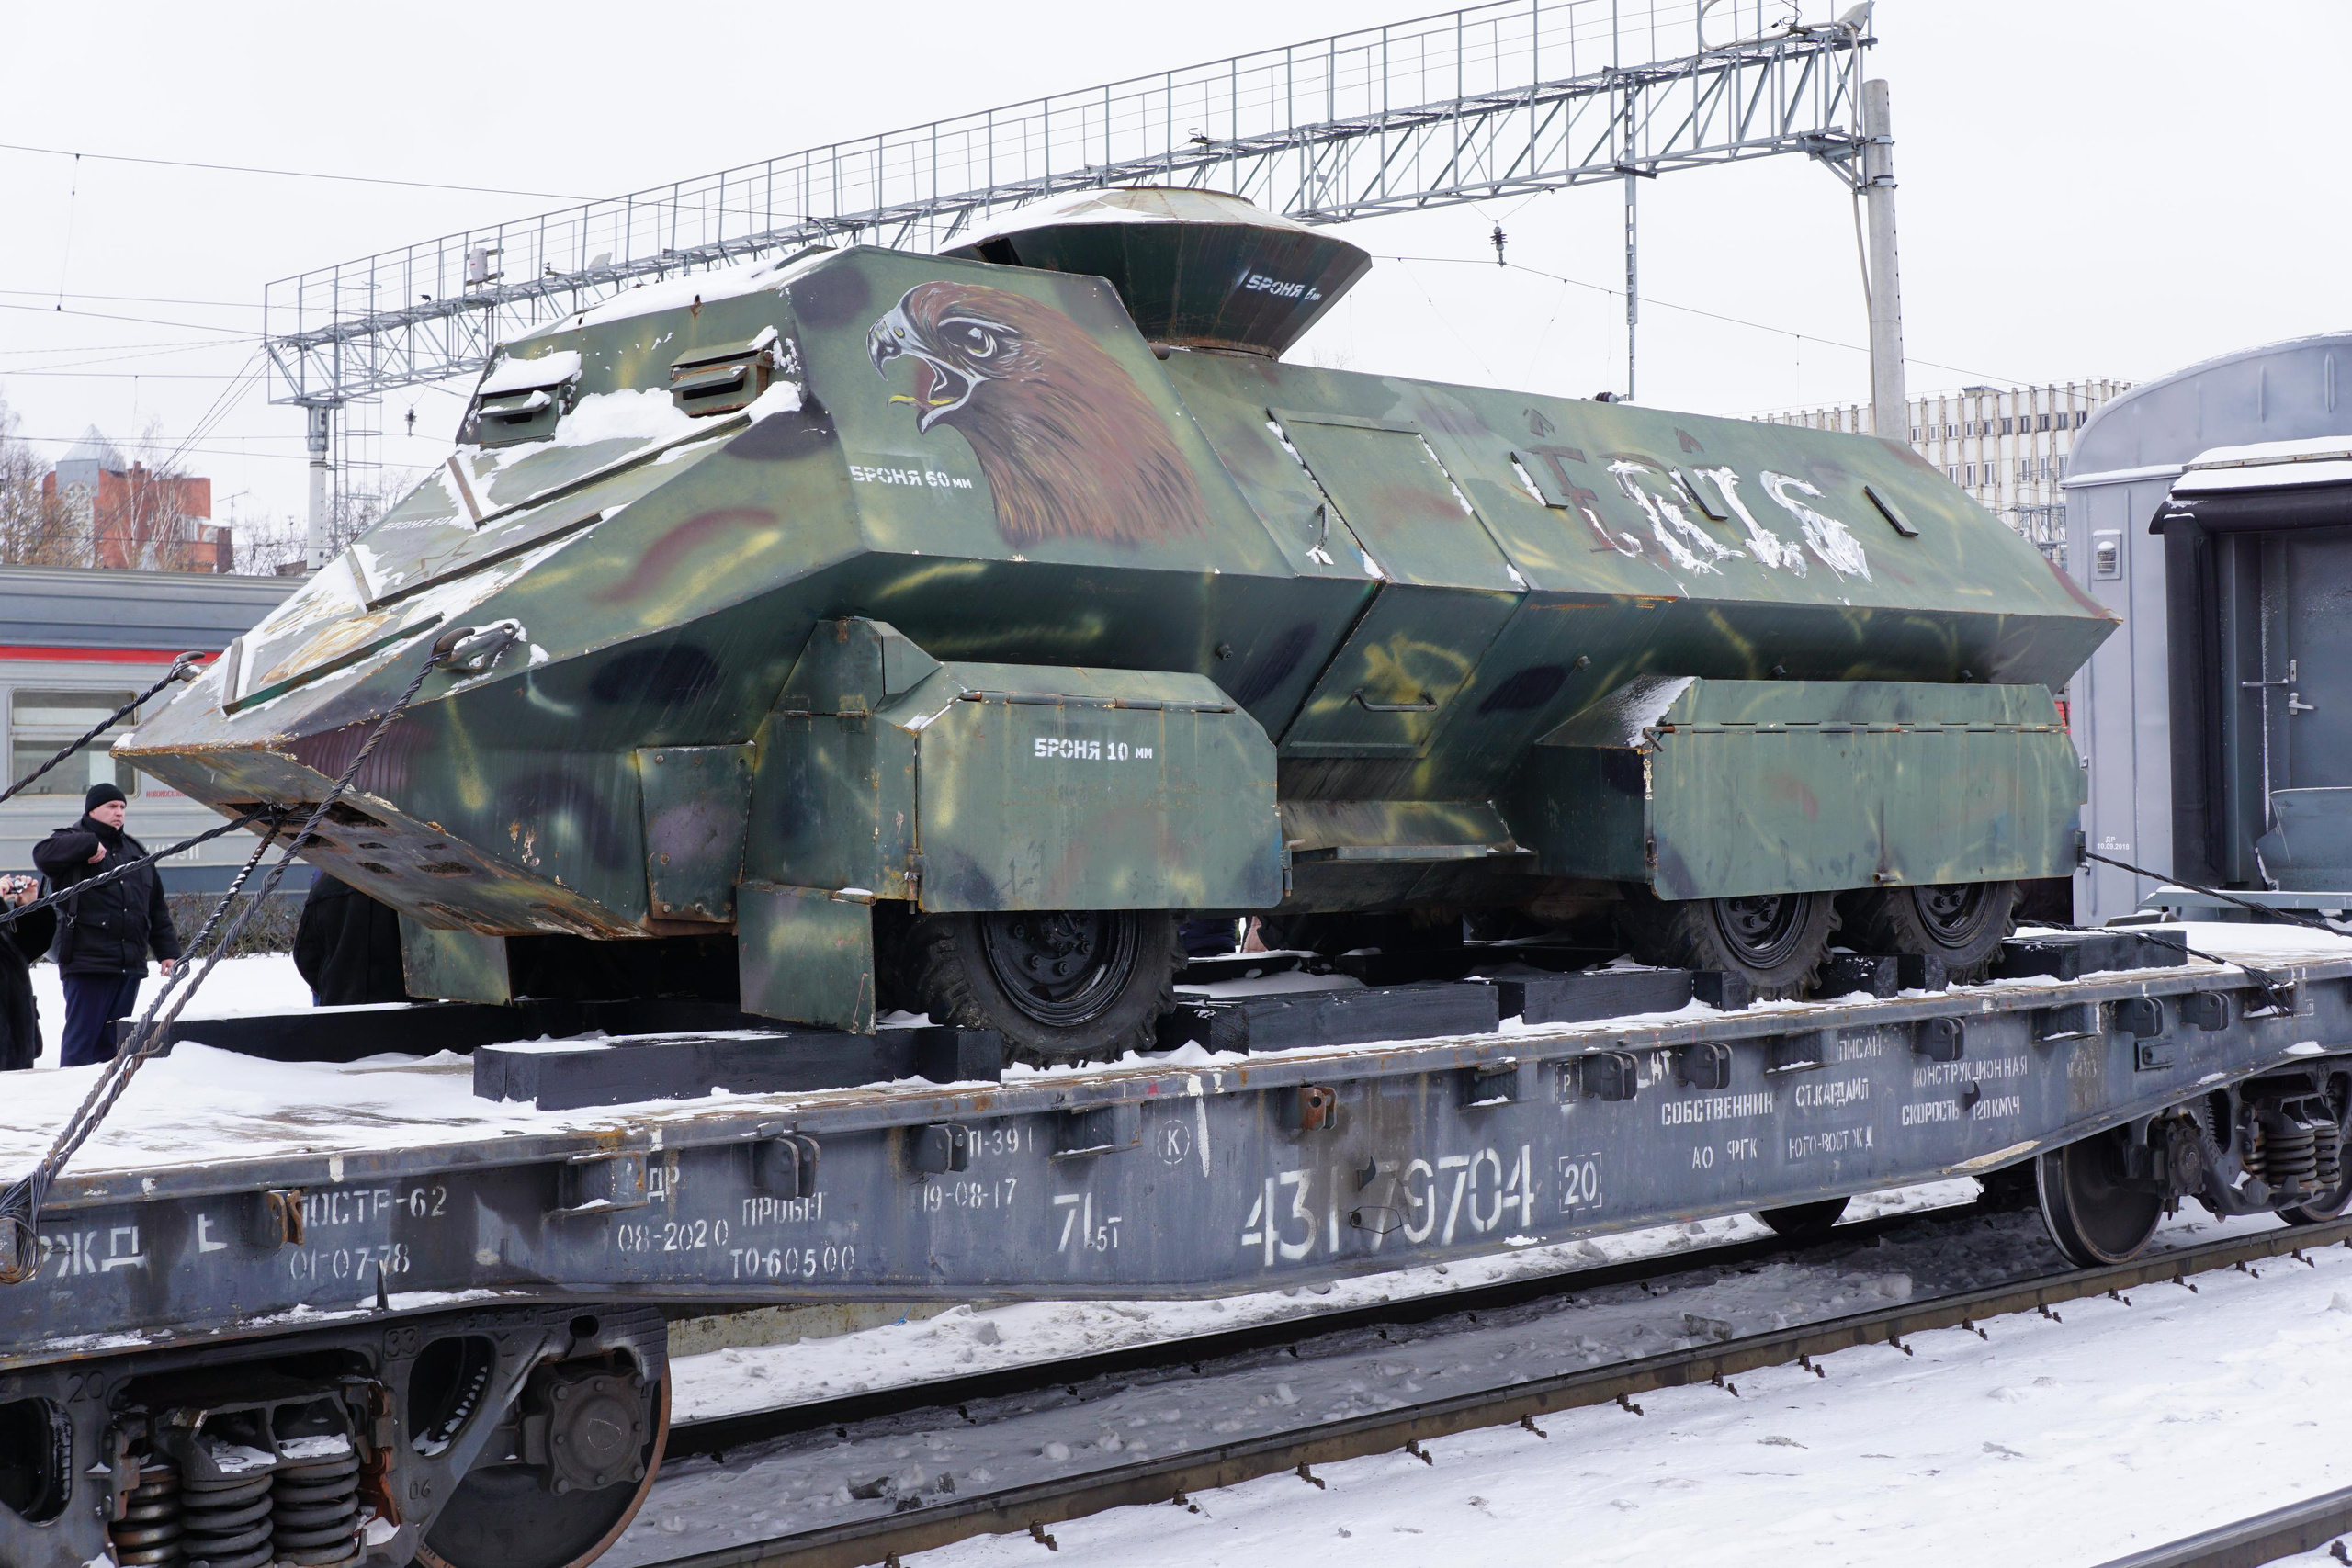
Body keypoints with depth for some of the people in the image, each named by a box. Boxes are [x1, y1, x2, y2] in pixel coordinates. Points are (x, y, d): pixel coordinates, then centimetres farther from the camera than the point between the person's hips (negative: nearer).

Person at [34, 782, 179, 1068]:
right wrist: (89, 844, -25)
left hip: (130, 966, 6)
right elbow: (43, 854, -22)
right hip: (87, 960, -6)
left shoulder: (136, 851, 22)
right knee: (82, 1036, -9)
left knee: (112, 1040, 10)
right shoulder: (72, 840, 3)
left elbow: (157, 909, 23)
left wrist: (168, 951, 16)